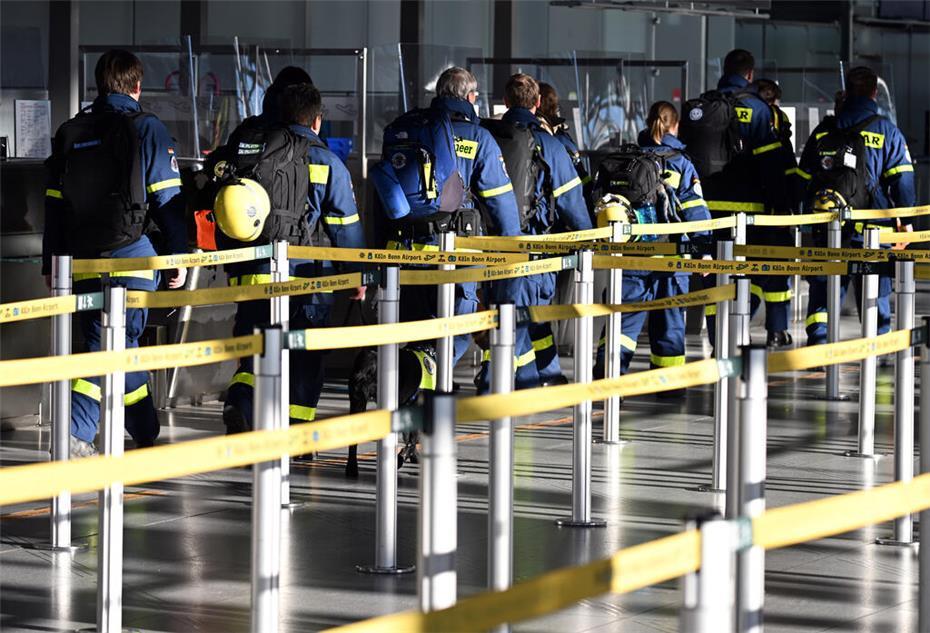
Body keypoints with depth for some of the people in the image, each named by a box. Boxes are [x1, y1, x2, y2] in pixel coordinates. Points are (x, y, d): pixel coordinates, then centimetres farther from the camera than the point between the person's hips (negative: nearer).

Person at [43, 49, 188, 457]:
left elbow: (54, 204, 12)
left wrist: (52, 263, 16)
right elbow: (167, 198, -5)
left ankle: (147, 436, 19)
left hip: (83, 258, 5)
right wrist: (178, 254, 0)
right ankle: (76, 433, -10)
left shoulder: (70, 133, 11)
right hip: (131, 255, -5)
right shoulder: (146, 129, -2)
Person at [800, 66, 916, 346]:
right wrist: (905, 219, 5)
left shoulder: (824, 130, 9)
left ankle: (817, 341, -6)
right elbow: (902, 178, -3)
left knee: (822, 290, 5)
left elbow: (803, 176, 12)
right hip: (872, 227, -2)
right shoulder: (887, 131, 0)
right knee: (875, 292, 7)